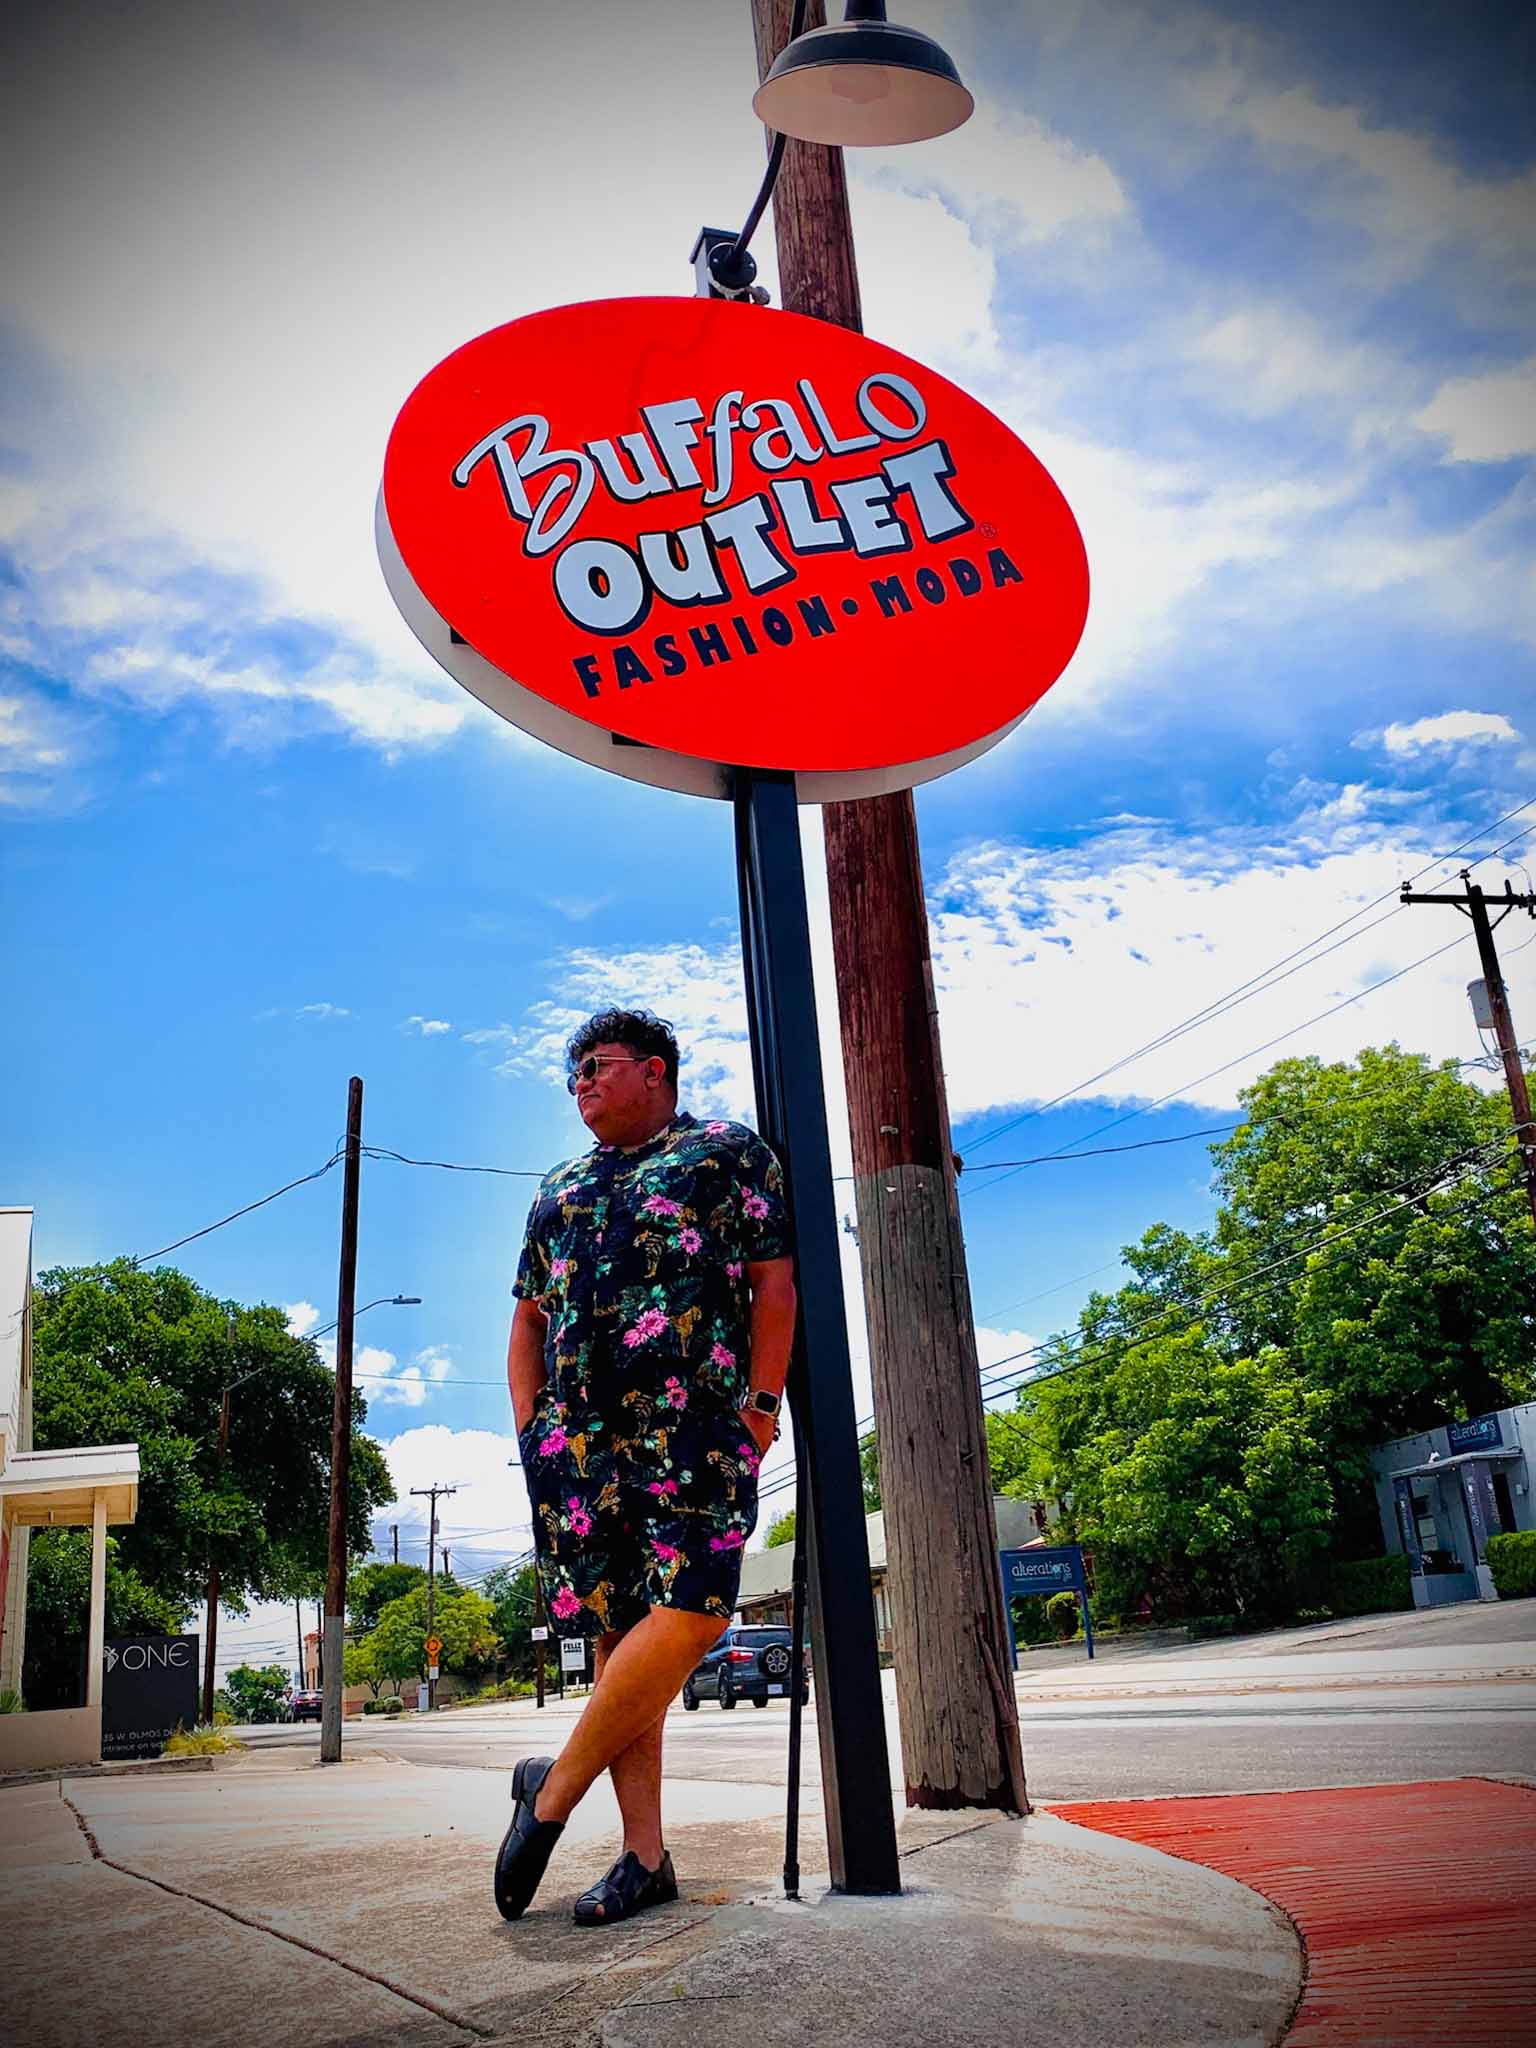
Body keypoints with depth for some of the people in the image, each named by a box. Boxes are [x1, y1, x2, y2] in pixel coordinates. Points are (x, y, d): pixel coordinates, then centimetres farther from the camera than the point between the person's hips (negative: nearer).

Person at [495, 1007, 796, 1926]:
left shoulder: (727, 1150, 10)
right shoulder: (559, 1189, 25)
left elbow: (774, 1281, 2)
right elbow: (529, 1318, 23)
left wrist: (763, 1404, -7)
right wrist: (531, 1429, 10)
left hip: (696, 1426, -4)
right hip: (576, 1437, 5)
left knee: (686, 1617, -16)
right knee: (616, 1634, 1)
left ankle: (554, 1791, 1)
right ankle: (644, 1857, 7)